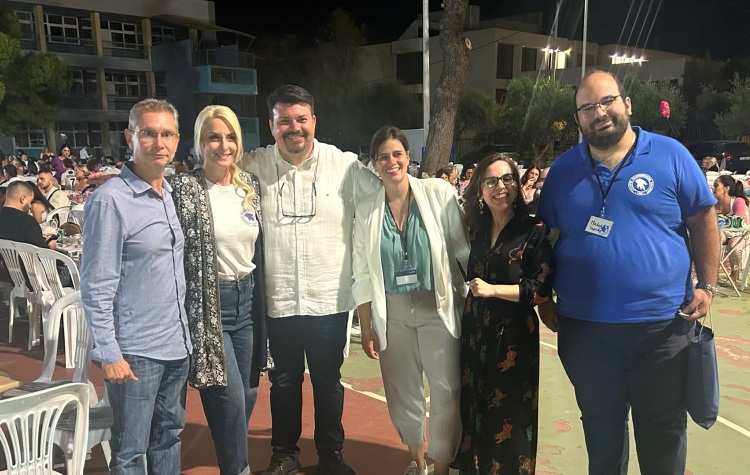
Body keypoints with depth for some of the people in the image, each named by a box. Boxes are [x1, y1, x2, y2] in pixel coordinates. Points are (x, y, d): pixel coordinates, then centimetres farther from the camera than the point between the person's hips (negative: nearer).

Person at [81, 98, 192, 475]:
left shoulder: (173, 195, 7)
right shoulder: (111, 200, -14)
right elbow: (96, 287, -14)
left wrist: (186, 331, 15)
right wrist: (109, 354, -16)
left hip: (177, 344, 7)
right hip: (135, 352, -7)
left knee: (168, 436, 20)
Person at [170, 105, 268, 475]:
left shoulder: (250, 184, 7)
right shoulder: (183, 188, -11)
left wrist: (260, 301, 15)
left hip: (247, 299, 6)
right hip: (208, 304, -6)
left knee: (248, 394, 15)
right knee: (230, 399, -5)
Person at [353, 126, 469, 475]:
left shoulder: (439, 193, -6)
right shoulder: (366, 209, 1)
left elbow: (463, 249, -2)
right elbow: (362, 274, 3)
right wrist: (366, 328, 2)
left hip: (437, 307, -2)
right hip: (391, 312, 2)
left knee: (446, 391, 0)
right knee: (402, 391, 13)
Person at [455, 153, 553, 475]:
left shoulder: (534, 231, -8)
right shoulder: (475, 229, 8)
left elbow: (542, 288, -14)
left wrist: (492, 290, -18)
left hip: (513, 335, -5)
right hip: (475, 332, 5)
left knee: (509, 413, 5)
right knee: (474, 407, 14)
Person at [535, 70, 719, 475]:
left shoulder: (670, 155, -3)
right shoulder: (563, 169, 2)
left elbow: (703, 221, 2)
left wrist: (706, 285, -5)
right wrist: (545, 299, 6)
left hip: (662, 324, -1)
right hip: (584, 327, 2)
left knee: (664, 428, 16)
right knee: (600, 428, 18)